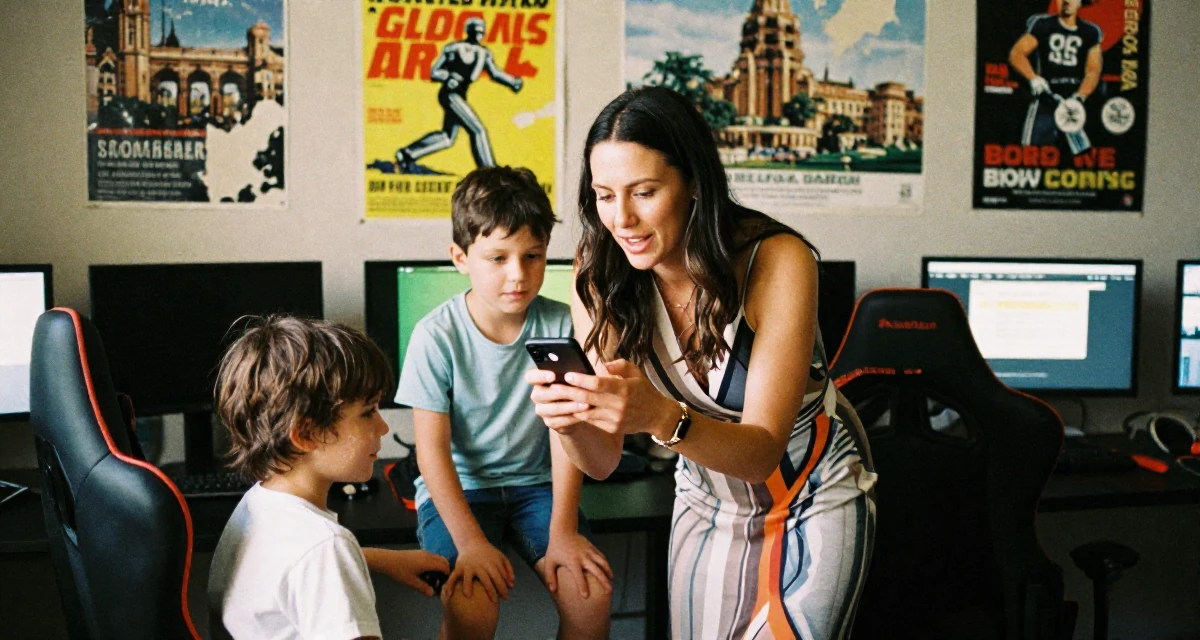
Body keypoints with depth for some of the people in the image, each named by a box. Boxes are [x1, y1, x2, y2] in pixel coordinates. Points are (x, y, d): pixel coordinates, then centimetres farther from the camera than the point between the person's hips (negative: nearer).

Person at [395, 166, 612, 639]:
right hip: (456, 488, -2)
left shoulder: (560, 326, -8)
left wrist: (563, 532, -16)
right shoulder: (436, 336, -14)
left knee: (592, 591, -18)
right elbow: (432, 450, -14)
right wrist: (471, 542, -21)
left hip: (535, 483, 2)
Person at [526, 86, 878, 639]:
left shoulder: (777, 261, -27)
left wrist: (662, 417, -48)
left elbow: (763, 451, -30)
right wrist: (569, 419, -39)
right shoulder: (599, 276, -16)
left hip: (814, 498, -3)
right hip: (706, 504, 4)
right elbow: (602, 461, -16)